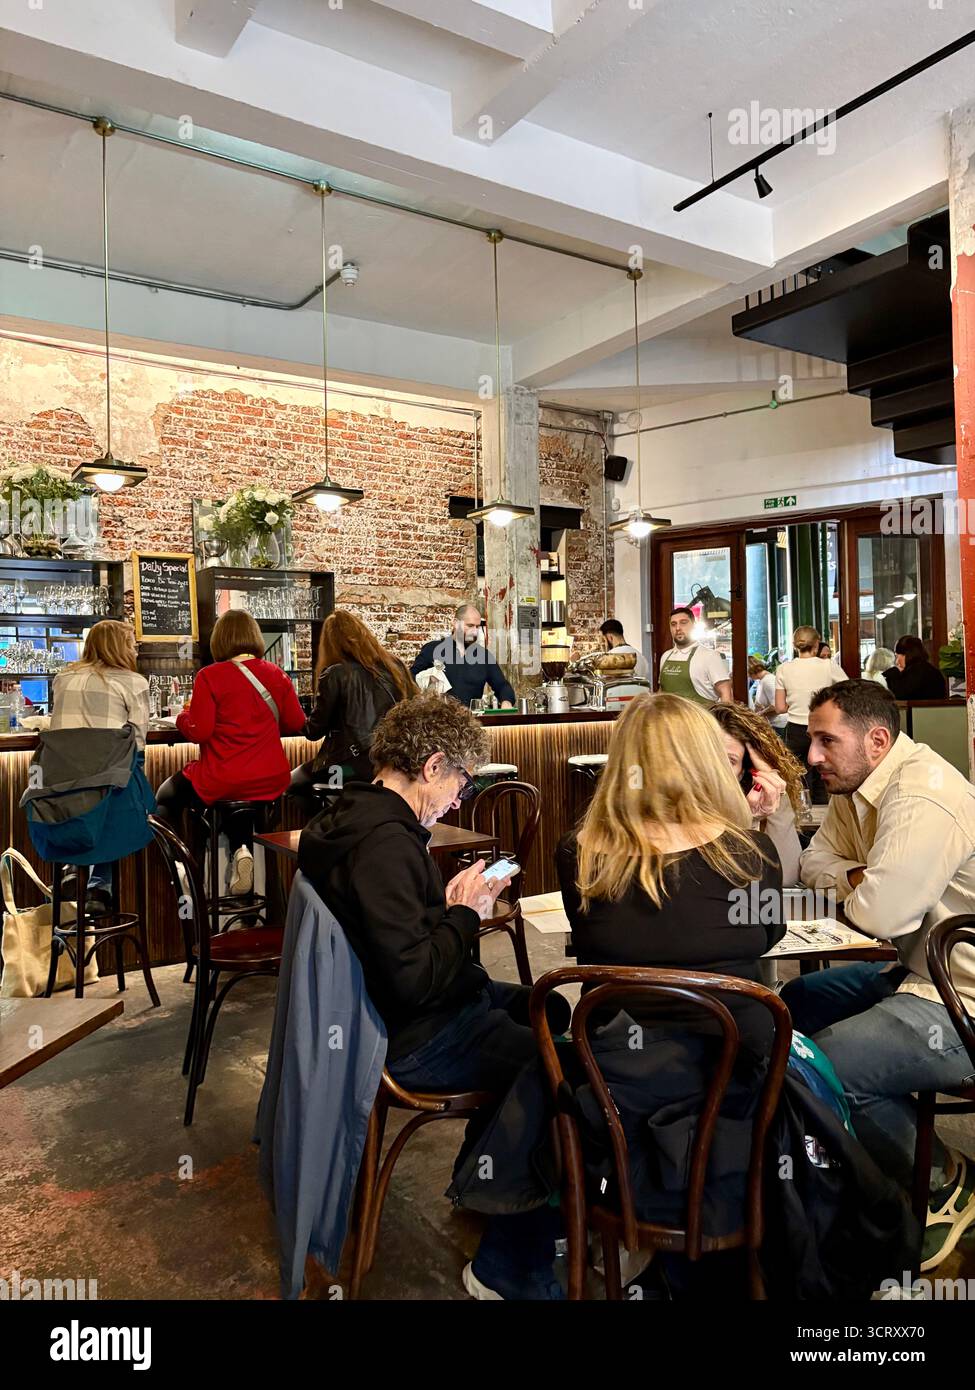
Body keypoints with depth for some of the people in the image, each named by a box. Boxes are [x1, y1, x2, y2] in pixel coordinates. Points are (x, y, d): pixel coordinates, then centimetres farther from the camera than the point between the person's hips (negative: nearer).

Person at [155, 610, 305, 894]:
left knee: (166, 797, 25)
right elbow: (296, 723, 7)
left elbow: (198, 732, -12)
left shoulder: (209, 676, -12)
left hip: (220, 783, -4)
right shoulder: (275, 673, 0)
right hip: (270, 782, 4)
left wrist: (182, 717, 9)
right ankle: (242, 850, 13)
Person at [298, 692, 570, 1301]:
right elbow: (411, 978, -30)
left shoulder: (356, 816, 3)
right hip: (413, 1039, -11)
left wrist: (448, 901, 1)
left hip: (408, 1012, 11)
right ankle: (510, 1269, 7)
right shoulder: (385, 841, -28)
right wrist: (466, 914, -16)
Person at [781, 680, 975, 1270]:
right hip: (919, 971, 11)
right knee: (793, 1003, 19)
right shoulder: (857, 785, 6)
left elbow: (879, 913, -28)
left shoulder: (924, 796, -25)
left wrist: (853, 885, -6)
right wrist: (860, 878, -8)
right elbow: (811, 865, 14)